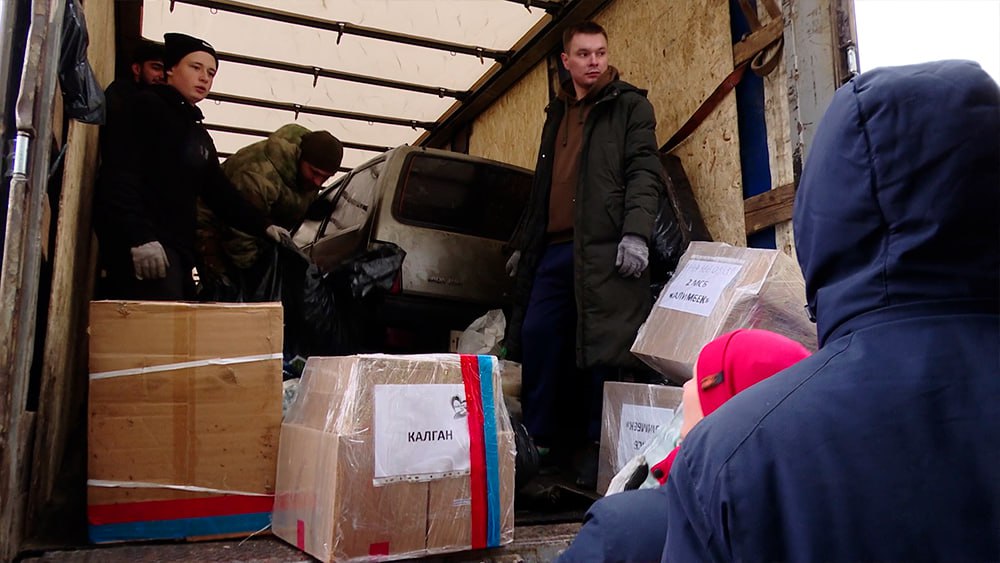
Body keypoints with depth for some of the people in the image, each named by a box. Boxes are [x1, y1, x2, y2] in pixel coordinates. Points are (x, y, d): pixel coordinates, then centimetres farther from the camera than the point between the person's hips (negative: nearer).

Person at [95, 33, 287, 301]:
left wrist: (263, 226, 15)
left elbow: (220, 191, 25)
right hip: (142, 247, -9)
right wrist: (139, 237, -22)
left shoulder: (200, 135, 25)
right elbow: (119, 173, -12)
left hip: (179, 250, 9)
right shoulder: (147, 107, 1)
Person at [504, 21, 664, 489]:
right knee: (537, 340, 1)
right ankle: (538, 442, 13)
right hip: (552, 248, 6)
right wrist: (522, 243, 24)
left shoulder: (629, 106, 7)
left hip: (602, 248, -6)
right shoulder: (557, 114, 25)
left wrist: (636, 232, -19)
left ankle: (595, 446, 8)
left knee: (602, 348, -5)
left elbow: (644, 173, -5)